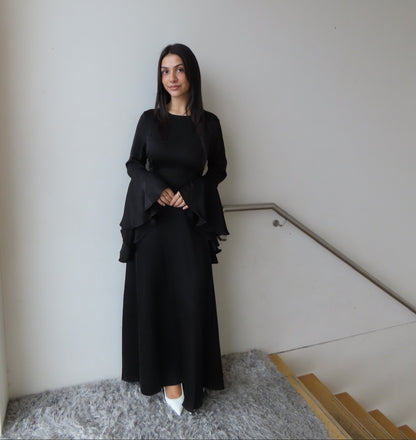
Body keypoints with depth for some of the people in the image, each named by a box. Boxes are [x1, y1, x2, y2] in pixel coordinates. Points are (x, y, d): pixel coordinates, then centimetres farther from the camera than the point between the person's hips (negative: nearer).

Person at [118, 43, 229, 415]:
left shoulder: (208, 123, 3)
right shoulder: (150, 119, 5)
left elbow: (218, 170, 9)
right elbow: (134, 163, 8)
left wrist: (191, 193, -8)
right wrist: (156, 188, -11)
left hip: (191, 220, -1)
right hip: (151, 218, 1)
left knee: (192, 299, 0)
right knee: (154, 296, 4)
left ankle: (191, 376, 20)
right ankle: (167, 374, 22)